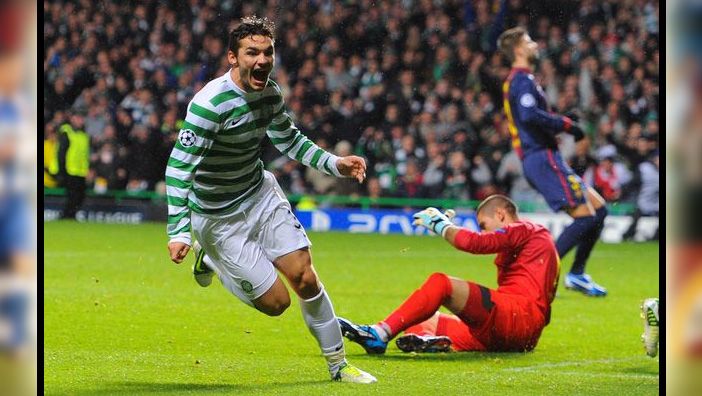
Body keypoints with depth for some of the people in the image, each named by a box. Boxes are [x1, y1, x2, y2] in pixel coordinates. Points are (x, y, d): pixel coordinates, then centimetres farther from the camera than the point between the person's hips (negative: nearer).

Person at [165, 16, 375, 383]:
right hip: (218, 217, -6)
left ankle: (338, 365, 12)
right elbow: (178, 167, -28)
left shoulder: (270, 92, -5)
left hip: (260, 194, 6)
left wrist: (335, 164, 2)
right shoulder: (210, 104, -28)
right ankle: (210, 258, 21)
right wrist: (178, 232, -34)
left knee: (304, 278, -5)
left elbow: (289, 140, 15)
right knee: (276, 301, -5)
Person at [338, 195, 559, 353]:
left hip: (518, 317, -10)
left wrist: (440, 225, 4)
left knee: (440, 283, -21)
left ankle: (380, 334, -30)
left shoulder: (523, 230, 3)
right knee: (426, 322, 9)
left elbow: (472, 242, -11)